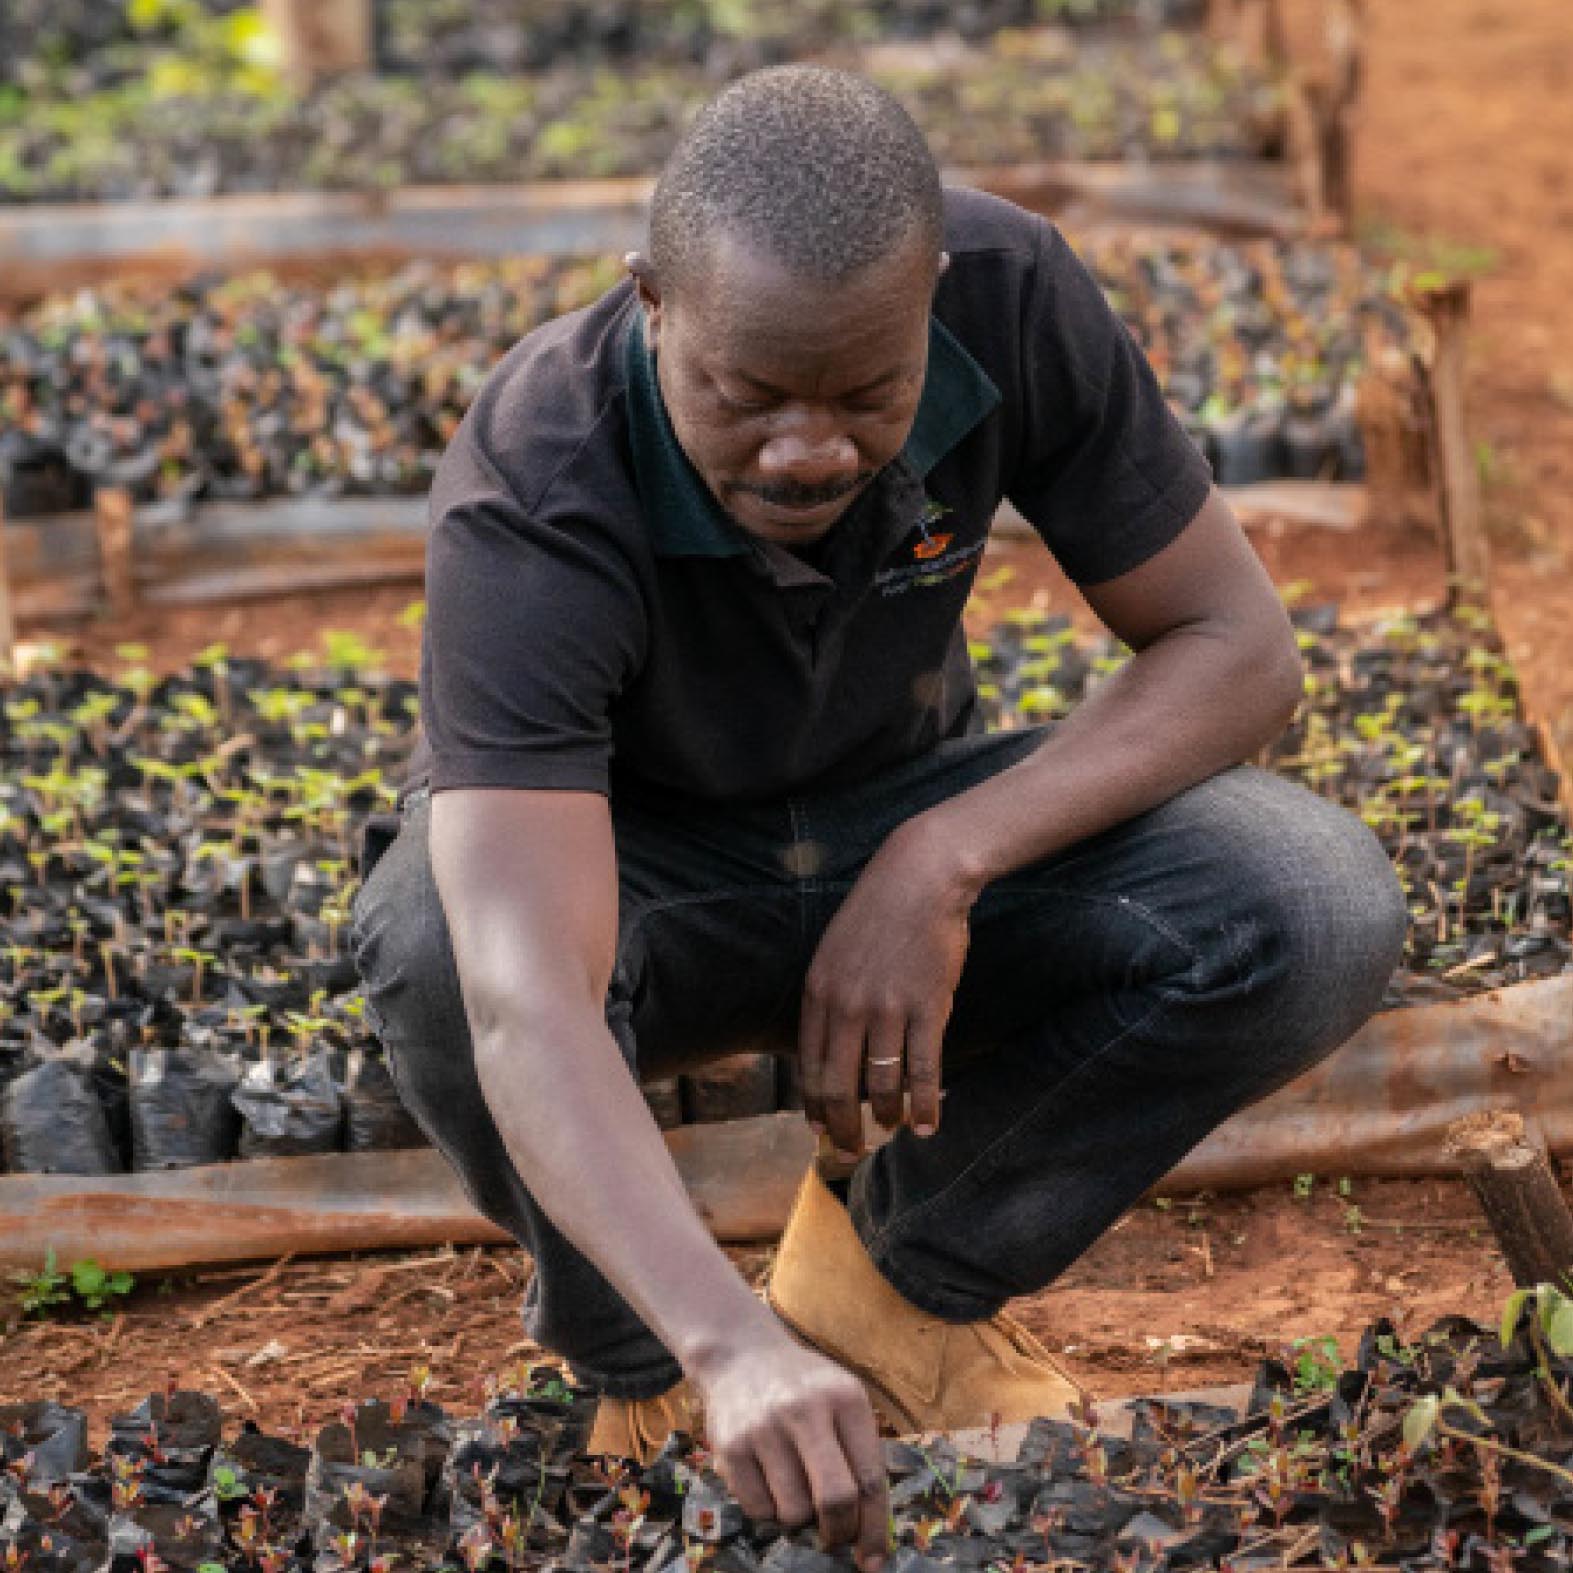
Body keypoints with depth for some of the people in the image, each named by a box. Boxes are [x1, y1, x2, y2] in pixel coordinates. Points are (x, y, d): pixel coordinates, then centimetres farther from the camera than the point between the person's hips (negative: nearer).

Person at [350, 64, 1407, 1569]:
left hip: (893, 835, 3)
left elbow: (1238, 642, -17)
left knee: (1313, 916, -25)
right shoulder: (527, 508, -37)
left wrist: (943, 863, -31)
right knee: (432, 949, -39)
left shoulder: (1007, 296, -26)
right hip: (624, 873, -3)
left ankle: (903, 1275, 0)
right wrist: (734, 1351, -62)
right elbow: (527, 1007, -48)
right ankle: (626, 1353, -7)